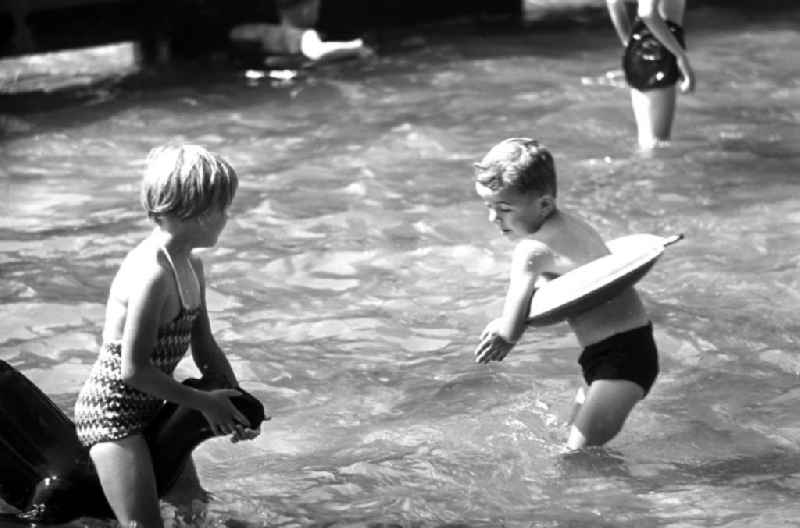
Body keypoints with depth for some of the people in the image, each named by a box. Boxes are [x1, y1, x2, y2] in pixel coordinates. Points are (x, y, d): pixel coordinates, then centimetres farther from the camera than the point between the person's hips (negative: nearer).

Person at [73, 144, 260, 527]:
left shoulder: (191, 268, 5)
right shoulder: (152, 275, -27)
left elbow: (205, 350, 13)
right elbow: (134, 369, -27)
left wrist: (237, 406, -1)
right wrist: (205, 402, -18)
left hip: (149, 408, 10)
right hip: (111, 411, -10)